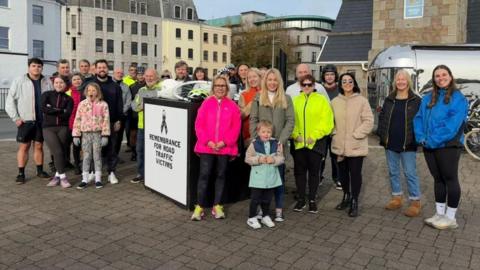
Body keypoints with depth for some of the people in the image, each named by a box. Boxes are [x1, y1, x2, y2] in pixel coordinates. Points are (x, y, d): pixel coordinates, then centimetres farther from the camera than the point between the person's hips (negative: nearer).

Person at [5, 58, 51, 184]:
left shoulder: (47, 82, 6)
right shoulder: (19, 81, -2)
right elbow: (10, 100, -2)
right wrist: (15, 118, -7)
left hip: (42, 121, 2)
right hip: (25, 121, -2)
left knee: (39, 146, 11)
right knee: (23, 147, 2)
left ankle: (40, 170, 21)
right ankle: (21, 173, 9)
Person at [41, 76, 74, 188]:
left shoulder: (68, 99, 9)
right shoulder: (47, 95, 9)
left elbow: (67, 115, -8)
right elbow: (43, 108, -10)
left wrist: (52, 110, -7)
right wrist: (60, 111, -8)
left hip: (63, 128, 1)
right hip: (48, 128, -1)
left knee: (59, 152, -4)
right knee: (58, 151, -13)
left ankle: (57, 176, 13)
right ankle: (62, 177, -4)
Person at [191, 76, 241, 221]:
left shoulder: (232, 106, 3)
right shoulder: (206, 103, 3)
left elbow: (236, 127, -1)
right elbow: (199, 124, -1)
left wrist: (225, 142, -12)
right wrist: (207, 141, -11)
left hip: (225, 147, 1)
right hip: (206, 146, -1)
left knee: (221, 175, 10)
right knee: (204, 175, -2)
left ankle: (217, 206, 20)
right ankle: (199, 206, 7)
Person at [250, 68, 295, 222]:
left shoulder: (286, 99, 5)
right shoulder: (258, 98, 8)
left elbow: (290, 121, -1)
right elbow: (253, 120, 3)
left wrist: (281, 140, -11)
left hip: (278, 144, 0)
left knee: (279, 175, 4)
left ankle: (279, 209, 11)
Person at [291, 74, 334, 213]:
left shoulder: (321, 100, 1)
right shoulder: (295, 100, 8)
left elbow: (326, 121, -6)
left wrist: (315, 136, -13)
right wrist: (295, 134, -10)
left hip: (316, 142, -2)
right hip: (299, 143, 2)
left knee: (314, 171, 7)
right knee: (299, 171, 8)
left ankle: (312, 200, 20)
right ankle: (301, 199, 22)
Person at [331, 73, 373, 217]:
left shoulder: (362, 100, -5)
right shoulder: (335, 101, 5)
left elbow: (369, 121, -8)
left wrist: (356, 134, -13)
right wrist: (335, 133, 1)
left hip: (356, 145, -3)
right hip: (339, 145, 4)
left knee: (355, 174, 1)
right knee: (342, 173, 14)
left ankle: (354, 201, 17)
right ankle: (346, 196, 35)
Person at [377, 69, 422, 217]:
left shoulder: (416, 100, -2)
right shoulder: (389, 100, 10)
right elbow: (382, 117, 13)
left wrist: (416, 138, -11)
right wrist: (382, 134, 2)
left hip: (407, 144, -5)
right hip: (390, 144, 5)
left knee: (410, 173, -1)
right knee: (393, 172, 13)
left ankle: (415, 202, 8)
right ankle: (397, 198, 27)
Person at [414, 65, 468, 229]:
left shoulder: (458, 98, -5)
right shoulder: (428, 98, 14)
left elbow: (453, 124, -16)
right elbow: (419, 118, 10)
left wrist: (434, 140, -20)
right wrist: (421, 137, -6)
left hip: (448, 145, -6)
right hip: (429, 146, 6)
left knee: (450, 179, 1)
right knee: (438, 179, 13)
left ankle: (450, 217, 10)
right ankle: (440, 214, 23)